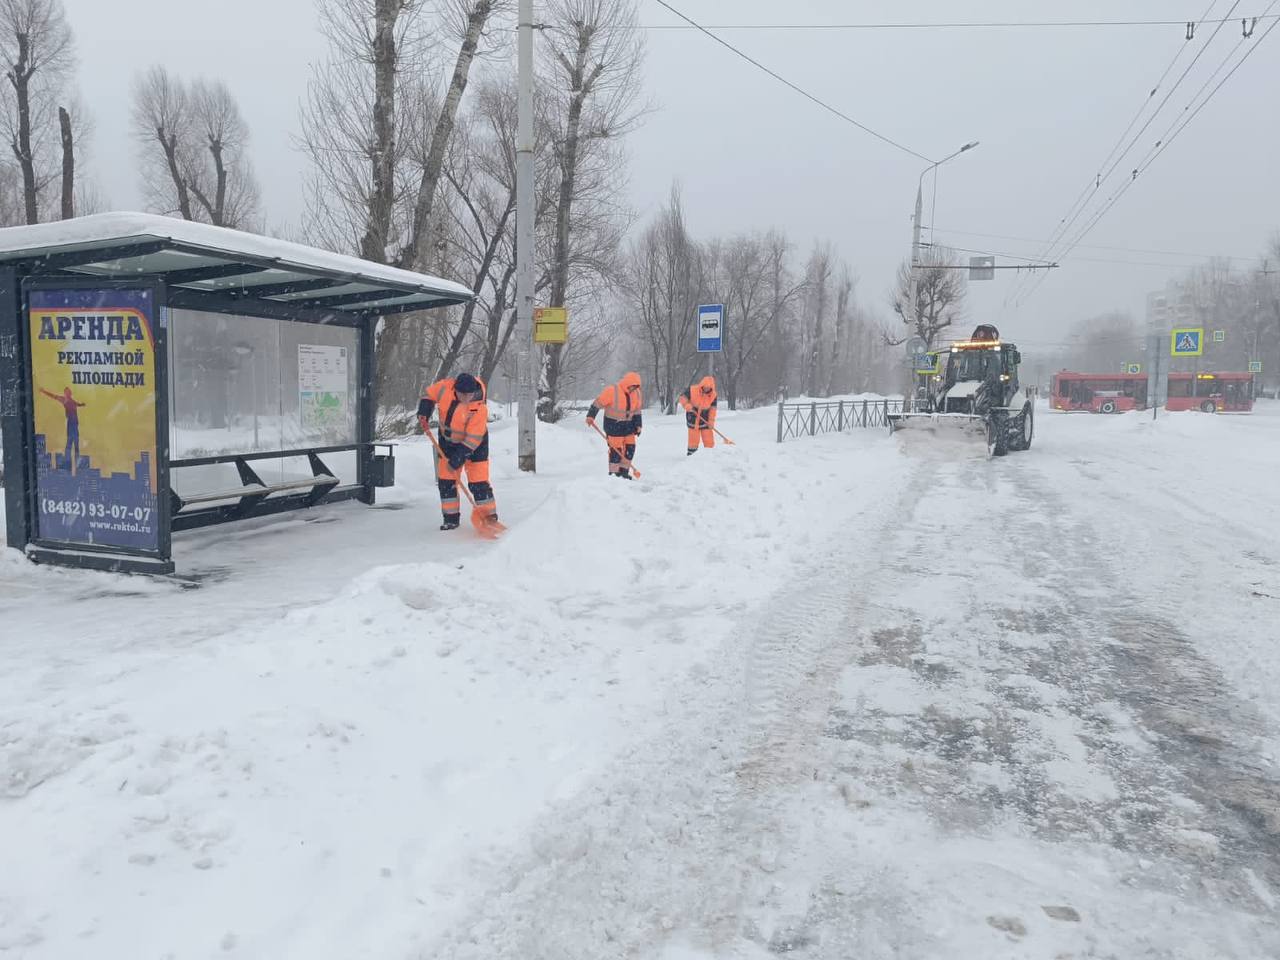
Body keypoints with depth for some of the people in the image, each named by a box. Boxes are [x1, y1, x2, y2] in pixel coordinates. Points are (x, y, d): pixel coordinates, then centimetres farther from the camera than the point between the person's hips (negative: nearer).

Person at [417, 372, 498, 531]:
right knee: (446, 480, 3)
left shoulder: (479, 408, -31)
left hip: (474, 443, -4)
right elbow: (429, 394, 0)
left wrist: (459, 458, -30)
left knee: (478, 482, -7)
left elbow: (473, 438, -29)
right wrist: (424, 413, -14)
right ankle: (451, 517, 14)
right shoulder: (446, 386, -21)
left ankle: (489, 517, 4)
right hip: (448, 439, 4)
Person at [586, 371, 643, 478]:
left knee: (630, 448, 3)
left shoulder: (636, 393, 1)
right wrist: (591, 416, -18)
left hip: (628, 424, 6)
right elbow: (598, 403, -15)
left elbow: (637, 411, 10)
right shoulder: (612, 391, -18)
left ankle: (624, 472, 16)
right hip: (614, 425, -6)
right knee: (616, 449, -6)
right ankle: (613, 473, 6)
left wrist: (638, 425, 6)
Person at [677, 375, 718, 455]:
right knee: (693, 439, 6)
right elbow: (682, 397, -8)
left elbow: (712, 409, -4)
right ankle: (691, 455, 20)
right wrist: (687, 405, -26)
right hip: (693, 418, -2)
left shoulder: (713, 395, -9)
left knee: (709, 440, 1)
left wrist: (711, 421, -9)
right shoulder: (692, 390, -16)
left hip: (705, 419, 2)